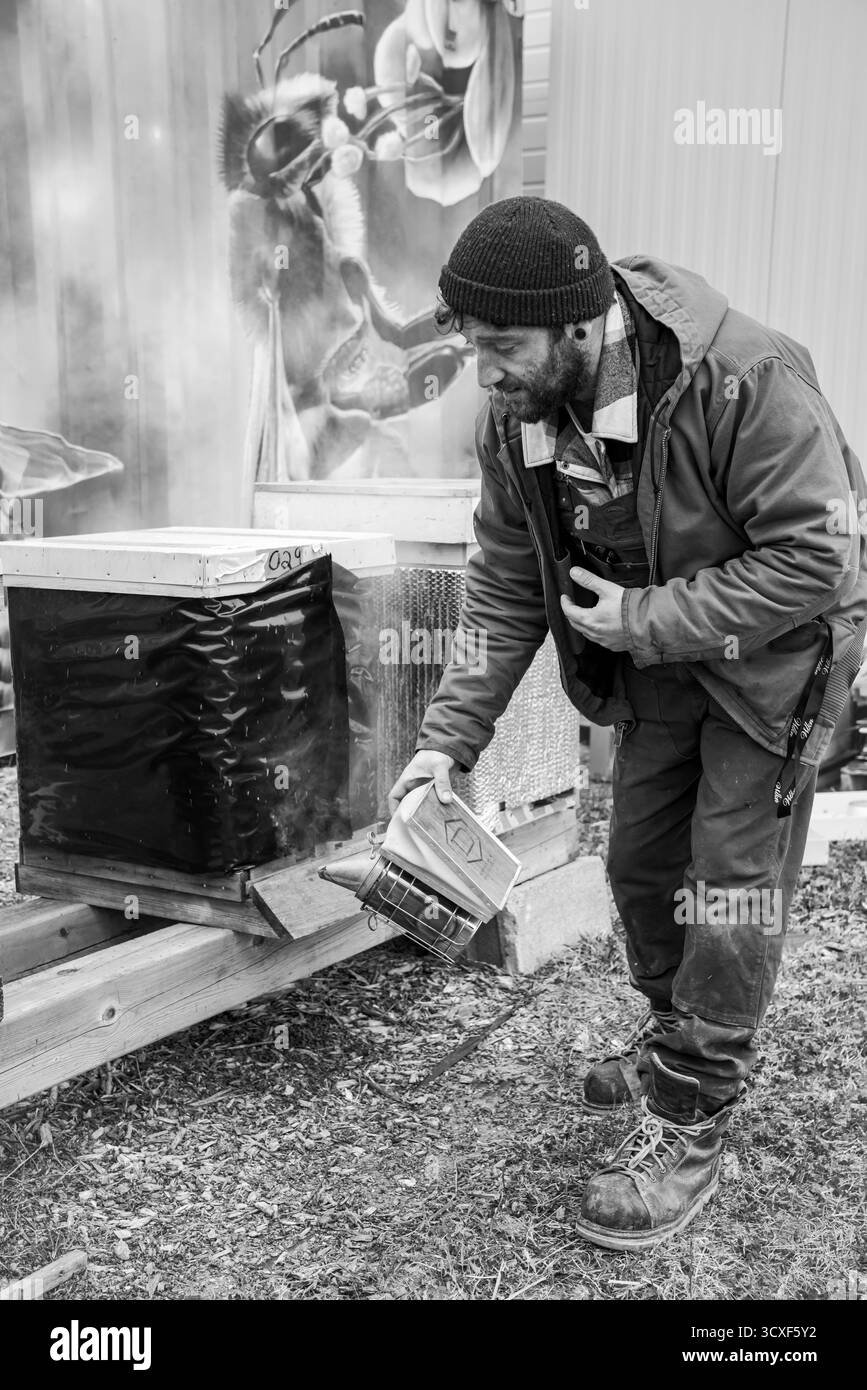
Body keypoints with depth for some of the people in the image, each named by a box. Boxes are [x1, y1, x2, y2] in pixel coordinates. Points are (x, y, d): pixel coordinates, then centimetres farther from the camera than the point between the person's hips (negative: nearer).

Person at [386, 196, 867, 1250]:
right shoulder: (514, 418, -11)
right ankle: (677, 1036, 40)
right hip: (653, 661, 6)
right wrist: (448, 737, -11)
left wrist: (645, 620, -27)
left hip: (775, 651, -6)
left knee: (730, 883, -3)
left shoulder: (746, 380, -31)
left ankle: (688, 1129, 11)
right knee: (639, 864, 13)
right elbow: (505, 591, -4)